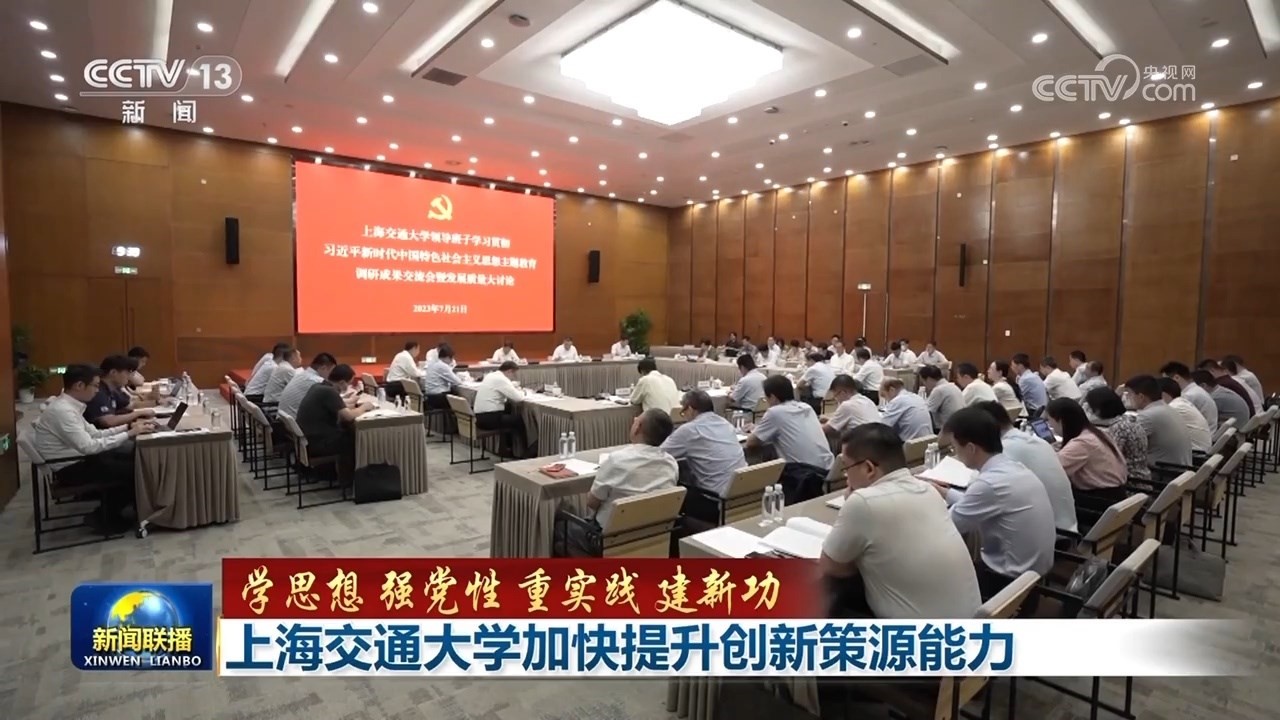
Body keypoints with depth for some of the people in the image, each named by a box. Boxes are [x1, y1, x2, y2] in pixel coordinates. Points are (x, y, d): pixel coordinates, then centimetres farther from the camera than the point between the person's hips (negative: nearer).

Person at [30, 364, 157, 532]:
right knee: (133, 470, -11)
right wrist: (129, 434, -26)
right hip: (70, 468, -9)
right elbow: (88, 447, -30)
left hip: (76, 459, 9)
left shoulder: (67, 405, 7)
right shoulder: (62, 410, -24)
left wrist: (128, 427, -1)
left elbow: (94, 434, 10)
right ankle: (105, 516, 7)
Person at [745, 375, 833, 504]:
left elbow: (750, 443, 0)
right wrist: (760, 430, 32)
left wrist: (755, 431, 22)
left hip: (805, 477, -7)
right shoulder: (807, 408, 14)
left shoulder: (775, 412, -5)